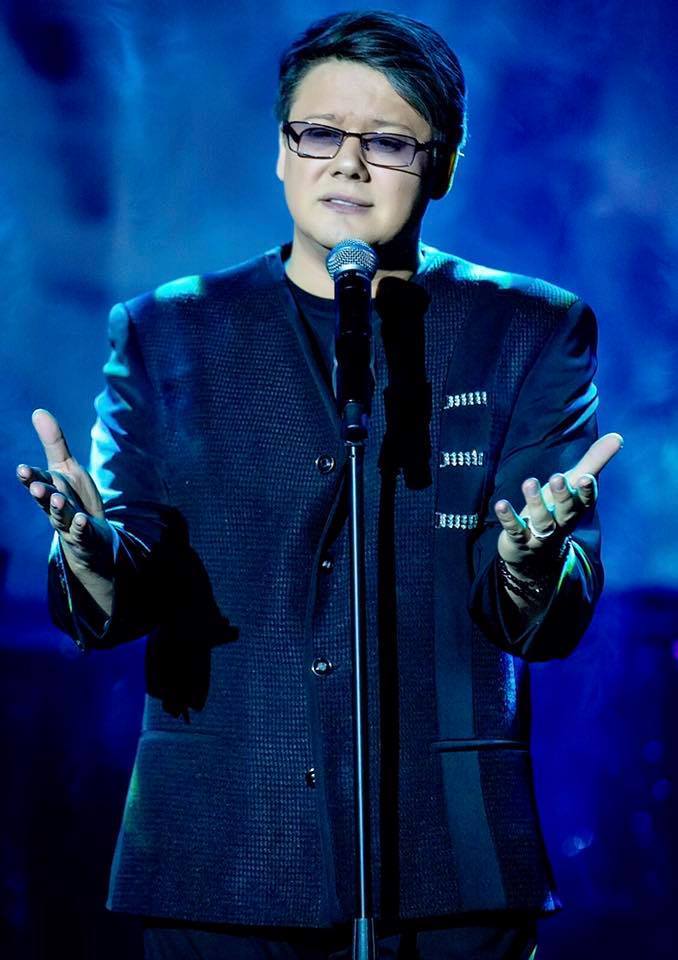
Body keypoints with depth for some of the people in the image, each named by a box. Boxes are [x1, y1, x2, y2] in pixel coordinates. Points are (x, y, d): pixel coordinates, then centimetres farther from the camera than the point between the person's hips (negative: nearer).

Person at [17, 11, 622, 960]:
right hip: (218, 859, 1)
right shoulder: (163, 332, 8)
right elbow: (127, 596, 0)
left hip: (449, 863, 0)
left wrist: (528, 560, -28)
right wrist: (94, 555, -23)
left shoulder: (534, 332, 4)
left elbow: (550, 626, -4)